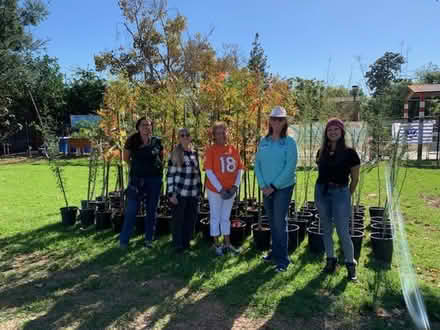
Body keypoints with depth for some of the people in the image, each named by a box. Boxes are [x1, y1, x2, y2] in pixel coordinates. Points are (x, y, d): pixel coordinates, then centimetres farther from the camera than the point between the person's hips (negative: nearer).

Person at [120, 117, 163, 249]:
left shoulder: (157, 141, -1)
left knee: (151, 210, 9)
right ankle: (123, 241, 9)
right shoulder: (132, 141, -3)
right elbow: (126, 158, 11)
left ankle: (149, 239, 21)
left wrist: (156, 167, 10)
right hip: (137, 179, -1)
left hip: (154, 179, 1)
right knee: (131, 210, -1)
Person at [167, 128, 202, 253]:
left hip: (193, 193, 4)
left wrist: (199, 190, 13)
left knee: (191, 219, 10)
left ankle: (186, 242, 25)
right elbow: (170, 174, -5)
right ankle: (178, 244, 17)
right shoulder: (175, 153, -3)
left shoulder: (194, 153, 10)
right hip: (179, 192, -4)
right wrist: (171, 193, -11)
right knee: (178, 219, 4)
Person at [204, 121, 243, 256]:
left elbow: (239, 169, 4)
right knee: (215, 217, 9)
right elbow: (209, 171, -15)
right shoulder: (211, 150, -11)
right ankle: (217, 245, 23)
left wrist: (235, 186, -8)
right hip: (215, 190, -4)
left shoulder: (233, 150, 2)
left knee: (226, 217, 17)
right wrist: (220, 189, -18)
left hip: (230, 191, 4)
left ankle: (227, 244, 30)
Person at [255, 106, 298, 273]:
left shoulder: (289, 142, -9)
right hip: (267, 188, 5)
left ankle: (283, 259, 6)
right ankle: (275, 252, 27)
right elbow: (257, 163, 5)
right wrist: (263, 185, -5)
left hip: (283, 187, -5)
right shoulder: (263, 141, 5)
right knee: (272, 221, 13)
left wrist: (274, 186, -14)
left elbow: (290, 167, -14)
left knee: (280, 222, -4)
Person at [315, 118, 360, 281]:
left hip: (340, 193, -4)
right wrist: (323, 188, 11)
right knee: (326, 229, 12)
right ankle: (330, 260, 27)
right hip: (321, 192, 4)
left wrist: (347, 195, 8)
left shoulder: (349, 153, -7)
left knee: (343, 232, -2)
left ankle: (350, 264, 15)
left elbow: (355, 178, 1)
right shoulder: (321, 152, 4)